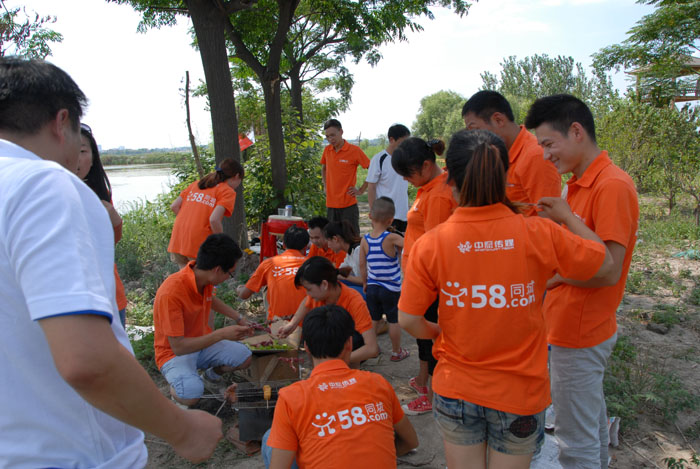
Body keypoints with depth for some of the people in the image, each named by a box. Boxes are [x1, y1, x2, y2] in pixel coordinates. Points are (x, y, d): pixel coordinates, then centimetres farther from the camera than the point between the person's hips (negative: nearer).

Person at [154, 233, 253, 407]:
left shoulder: (204, 277, -9)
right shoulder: (171, 293, -33)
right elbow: (178, 347, -31)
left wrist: (239, 318, 15)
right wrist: (221, 334, -30)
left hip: (202, 342, 7)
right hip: (174, 353, -7)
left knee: (244, 357, -10)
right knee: (191, 394, -33)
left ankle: (211, 375, 19)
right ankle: (176, 391, 3)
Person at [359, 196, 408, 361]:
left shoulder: (365, 240, -6)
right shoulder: (391, 238, -19)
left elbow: (362, 265, 0)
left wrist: (365, 283, 13)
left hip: (372, 287, 4)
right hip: (391, 289, -3)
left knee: (373, 320, 18)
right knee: (394, 321, 12)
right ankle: (396, 352, 27)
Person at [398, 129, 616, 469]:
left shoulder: (429, 245, -17)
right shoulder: (538, 234, -18)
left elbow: (408, 320, -11)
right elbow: (605, 265, -2)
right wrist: (568, 217, 11)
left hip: (456, 391, 0)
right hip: (519, 393, 0)